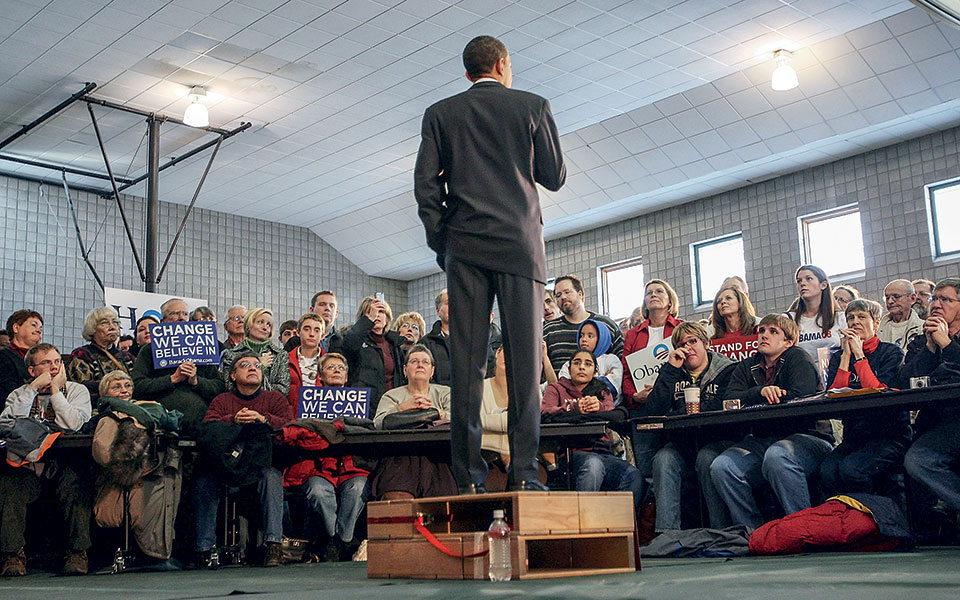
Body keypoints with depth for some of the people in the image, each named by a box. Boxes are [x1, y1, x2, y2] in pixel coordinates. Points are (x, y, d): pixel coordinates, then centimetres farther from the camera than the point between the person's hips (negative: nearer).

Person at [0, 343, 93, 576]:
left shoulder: (77, 391, 11)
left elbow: (72, 425, -9)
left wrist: (55, 390, -3)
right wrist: (33, 389, -5)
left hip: (64, 464, -1)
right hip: (28, 466, 2)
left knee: (76, 478, -34)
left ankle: (77, 552, -28)